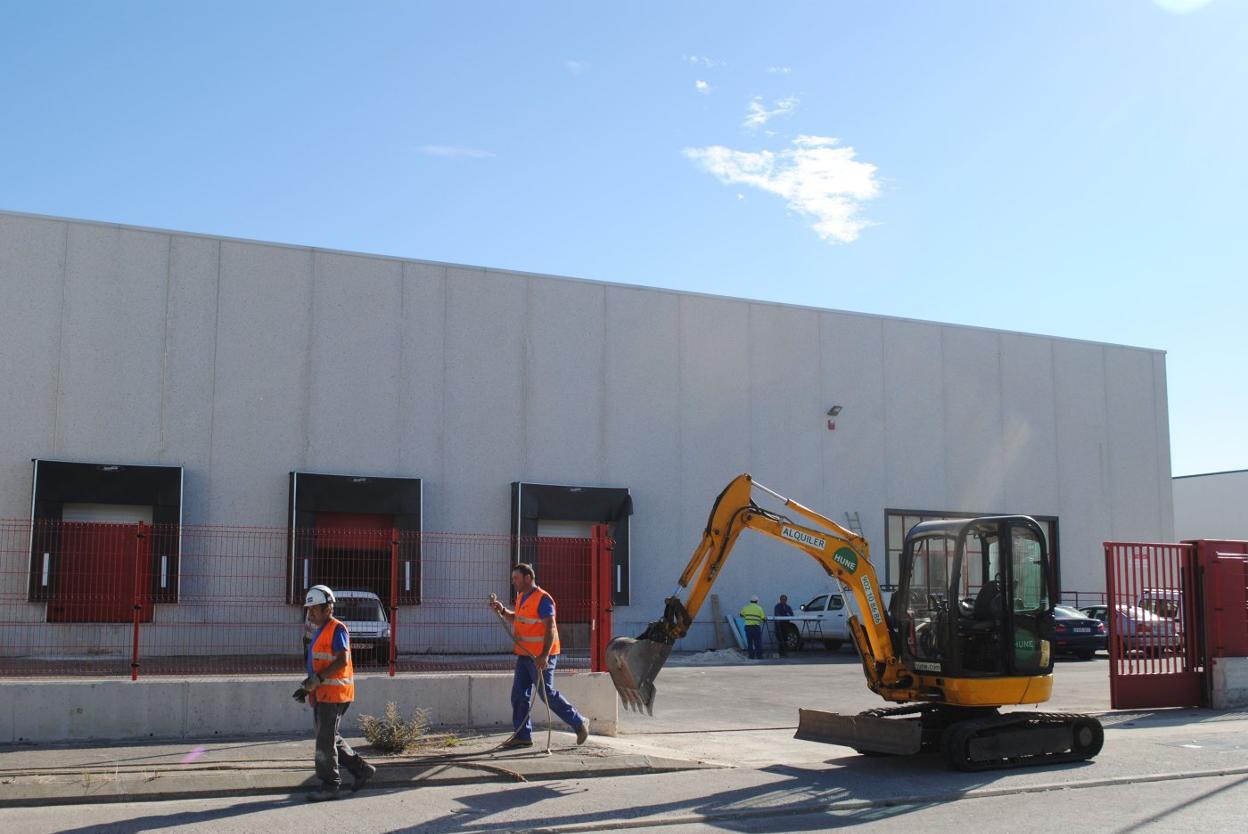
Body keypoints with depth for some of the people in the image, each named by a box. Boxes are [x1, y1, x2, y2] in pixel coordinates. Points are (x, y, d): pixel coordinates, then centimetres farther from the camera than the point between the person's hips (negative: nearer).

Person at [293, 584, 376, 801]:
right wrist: (307, 687, 17)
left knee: (325, 741, -5)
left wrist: (318, 678, -24)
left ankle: (329, 785, 3)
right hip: (321, 694, 10)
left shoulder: (337, 629, -12)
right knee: (331, 739, 14)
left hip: (334, 692, -10)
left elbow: (342, 661, -21)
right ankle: (362, 769, 23)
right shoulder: (319, 631, 19)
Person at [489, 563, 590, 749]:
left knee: (547, 694, -5)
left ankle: (579, 723, 9)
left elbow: (550, 628, -22)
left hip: (540, 657, -9)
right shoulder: (522, 597, 12)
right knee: (519, 695, 6)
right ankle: (522, 736, 12)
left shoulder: (542, 599, -16)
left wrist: (544, 655, -30)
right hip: (525, 655, 9)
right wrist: (502, 610, 11)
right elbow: (516, 619, 30)